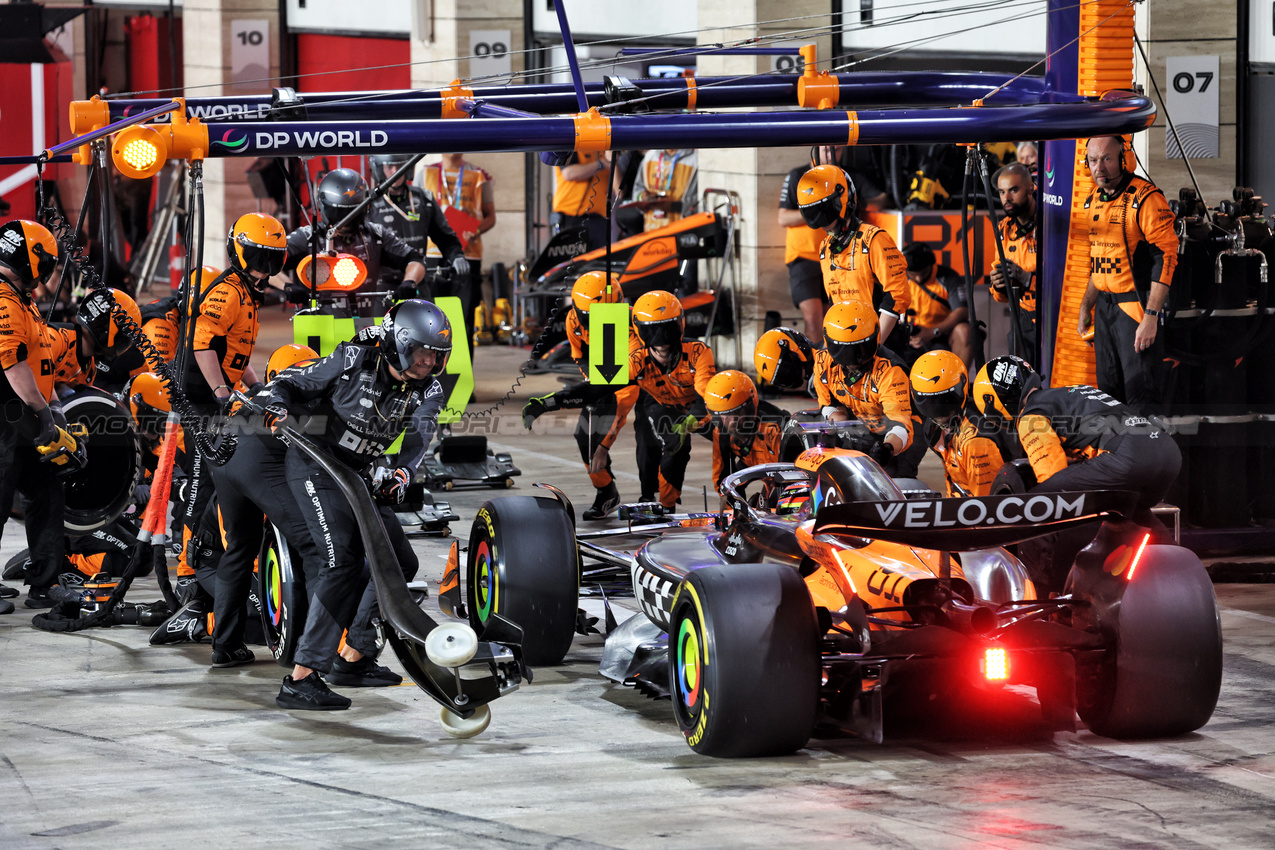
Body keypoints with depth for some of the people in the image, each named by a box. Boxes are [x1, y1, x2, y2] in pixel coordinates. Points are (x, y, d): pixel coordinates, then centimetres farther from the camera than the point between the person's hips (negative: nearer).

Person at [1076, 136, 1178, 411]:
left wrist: (1151, 317, -22)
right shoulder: (1093, 201, 11)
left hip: (1137, 305, -8)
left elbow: (1166, 257, -18)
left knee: (1141, 398, -7)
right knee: (1109, 394, 13)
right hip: (1104, 304, 8)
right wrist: (1086, 306, 19)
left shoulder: (1146, 198, -14)